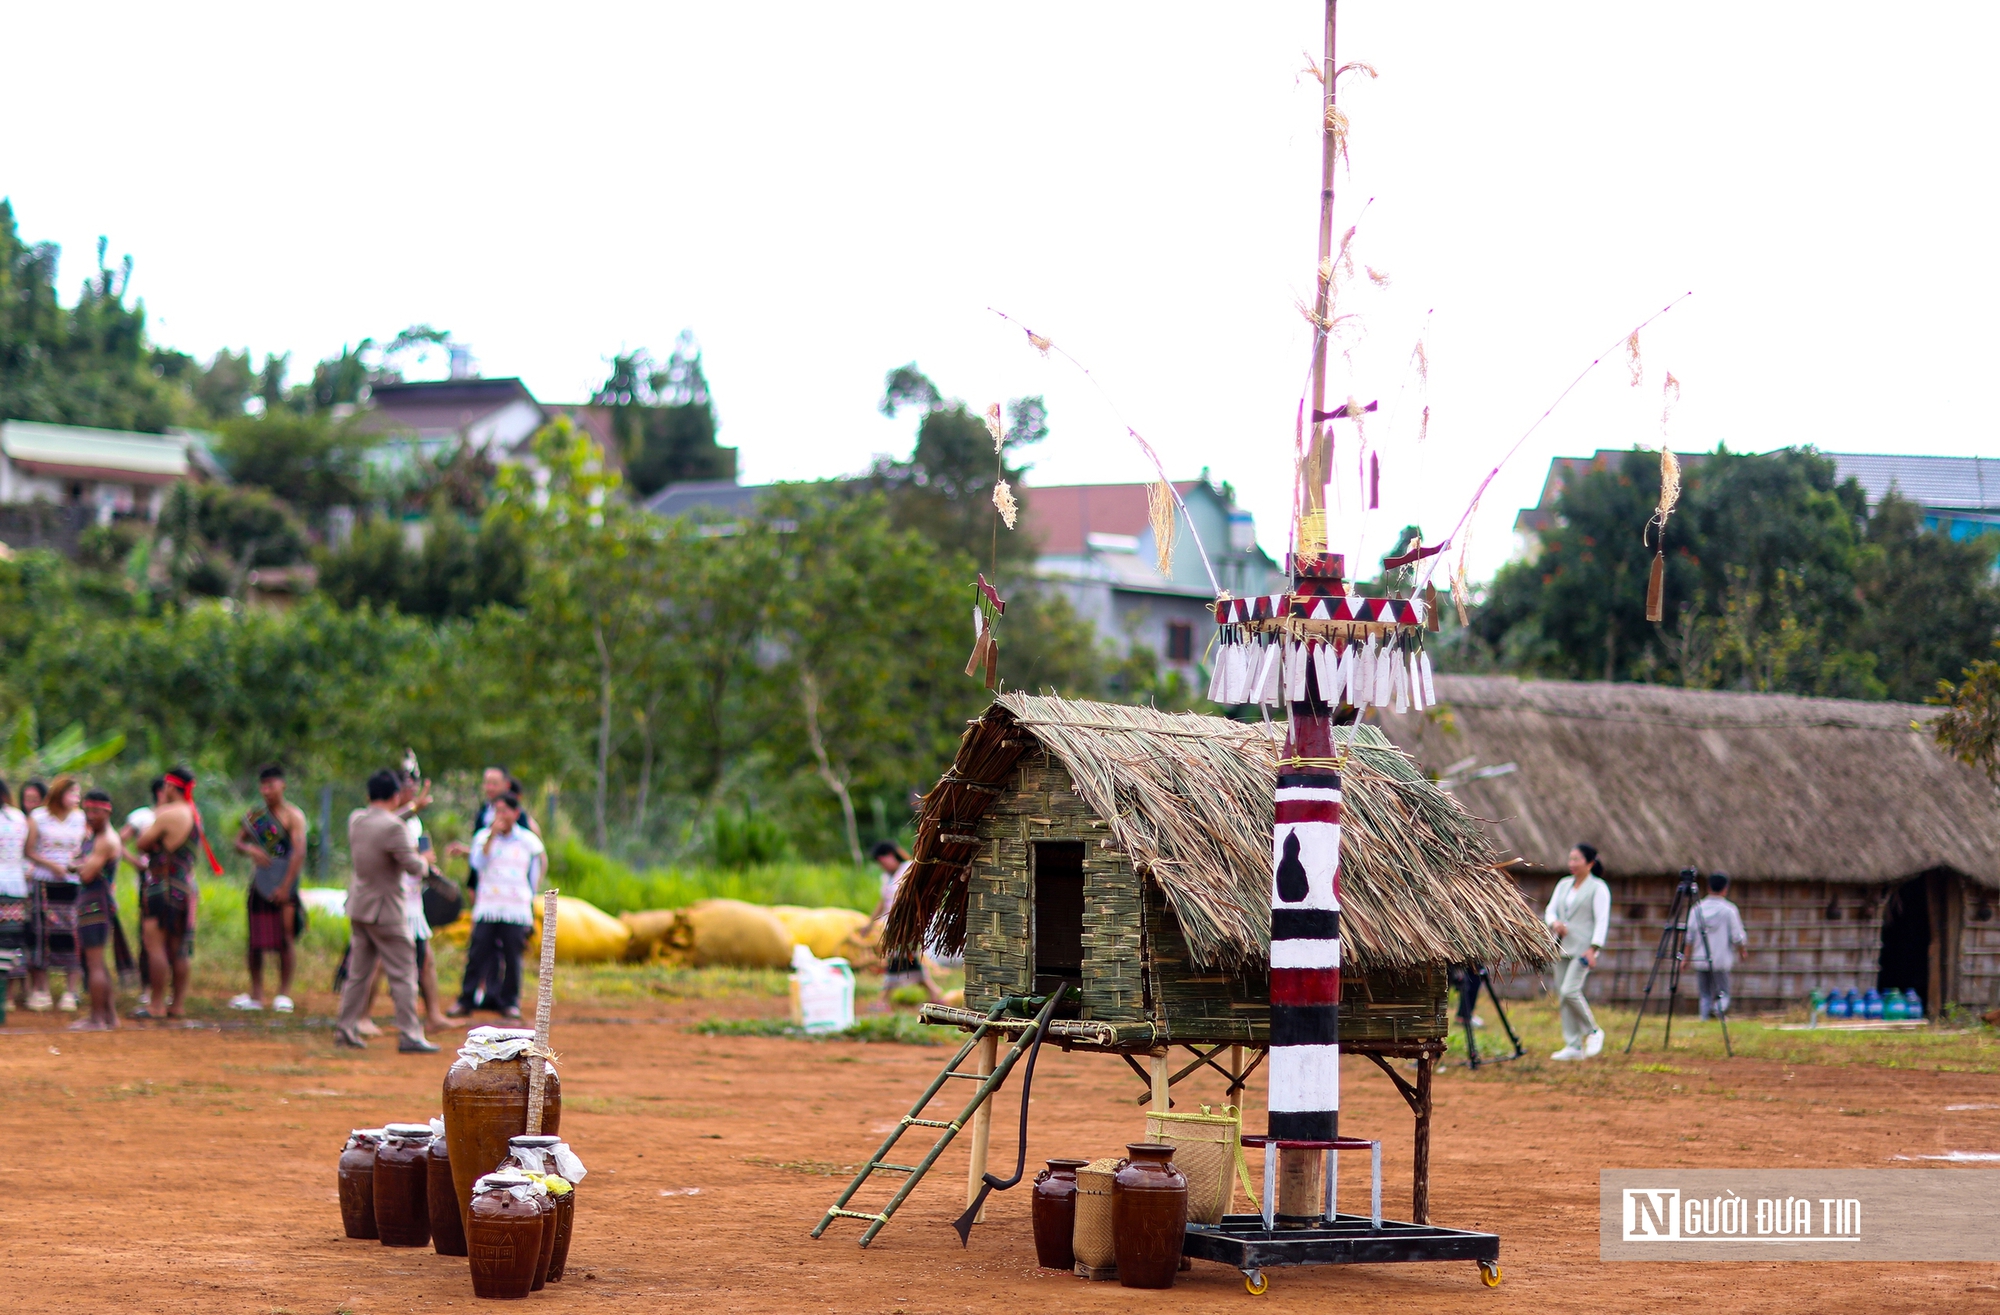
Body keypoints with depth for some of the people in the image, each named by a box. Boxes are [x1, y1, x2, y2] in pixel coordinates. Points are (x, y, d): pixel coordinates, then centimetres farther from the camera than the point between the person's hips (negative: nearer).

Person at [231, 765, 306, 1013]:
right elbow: (238, 841, 15)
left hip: (283, 882, -6)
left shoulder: (293, 816, -7)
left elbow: (299, 852, -14)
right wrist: (249, 849, -10)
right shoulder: (255, 815, 12)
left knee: (284, 941, -5)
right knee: (255, 941, 6)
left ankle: (284, 994, 1)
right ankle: (255, 995, 13)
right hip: (260, 882, 6)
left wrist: (285, 887, -19)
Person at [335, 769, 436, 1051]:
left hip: (358, 907, 7)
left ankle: (345, 1028, 16)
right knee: (403, 973, -2)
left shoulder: (356, 819, 3)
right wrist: (424, 861, 2)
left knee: (359, 971, 15)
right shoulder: (393, 827, -20)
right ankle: (409, 1035, -4)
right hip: (385, 910, -7)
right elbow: (412, 865, -20)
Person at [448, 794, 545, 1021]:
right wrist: (493, 835, -14)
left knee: (512, 955, 1)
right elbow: (479, 862, -11)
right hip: (487, 906, 0)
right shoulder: (483, 837, 7)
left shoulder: (528, 840, 6)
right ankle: (466, 1000, 3)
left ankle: (510, 1002, 10)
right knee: (477, 952, -3)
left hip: (517, 908, 0)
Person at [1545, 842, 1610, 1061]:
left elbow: (1602, 920, -10)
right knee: (1562, 995, 3)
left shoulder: (1598, 888, -4)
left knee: (1570, 990, -19)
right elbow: (1550, 910, 13)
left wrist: (1593, 948, -19)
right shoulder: (1563, 885, 16)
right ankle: (1573, 1047, 7)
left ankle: (1593, 1032, 0)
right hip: (1563, 947, 7)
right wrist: (1555, 923, -10)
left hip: (1583, 947, -7)